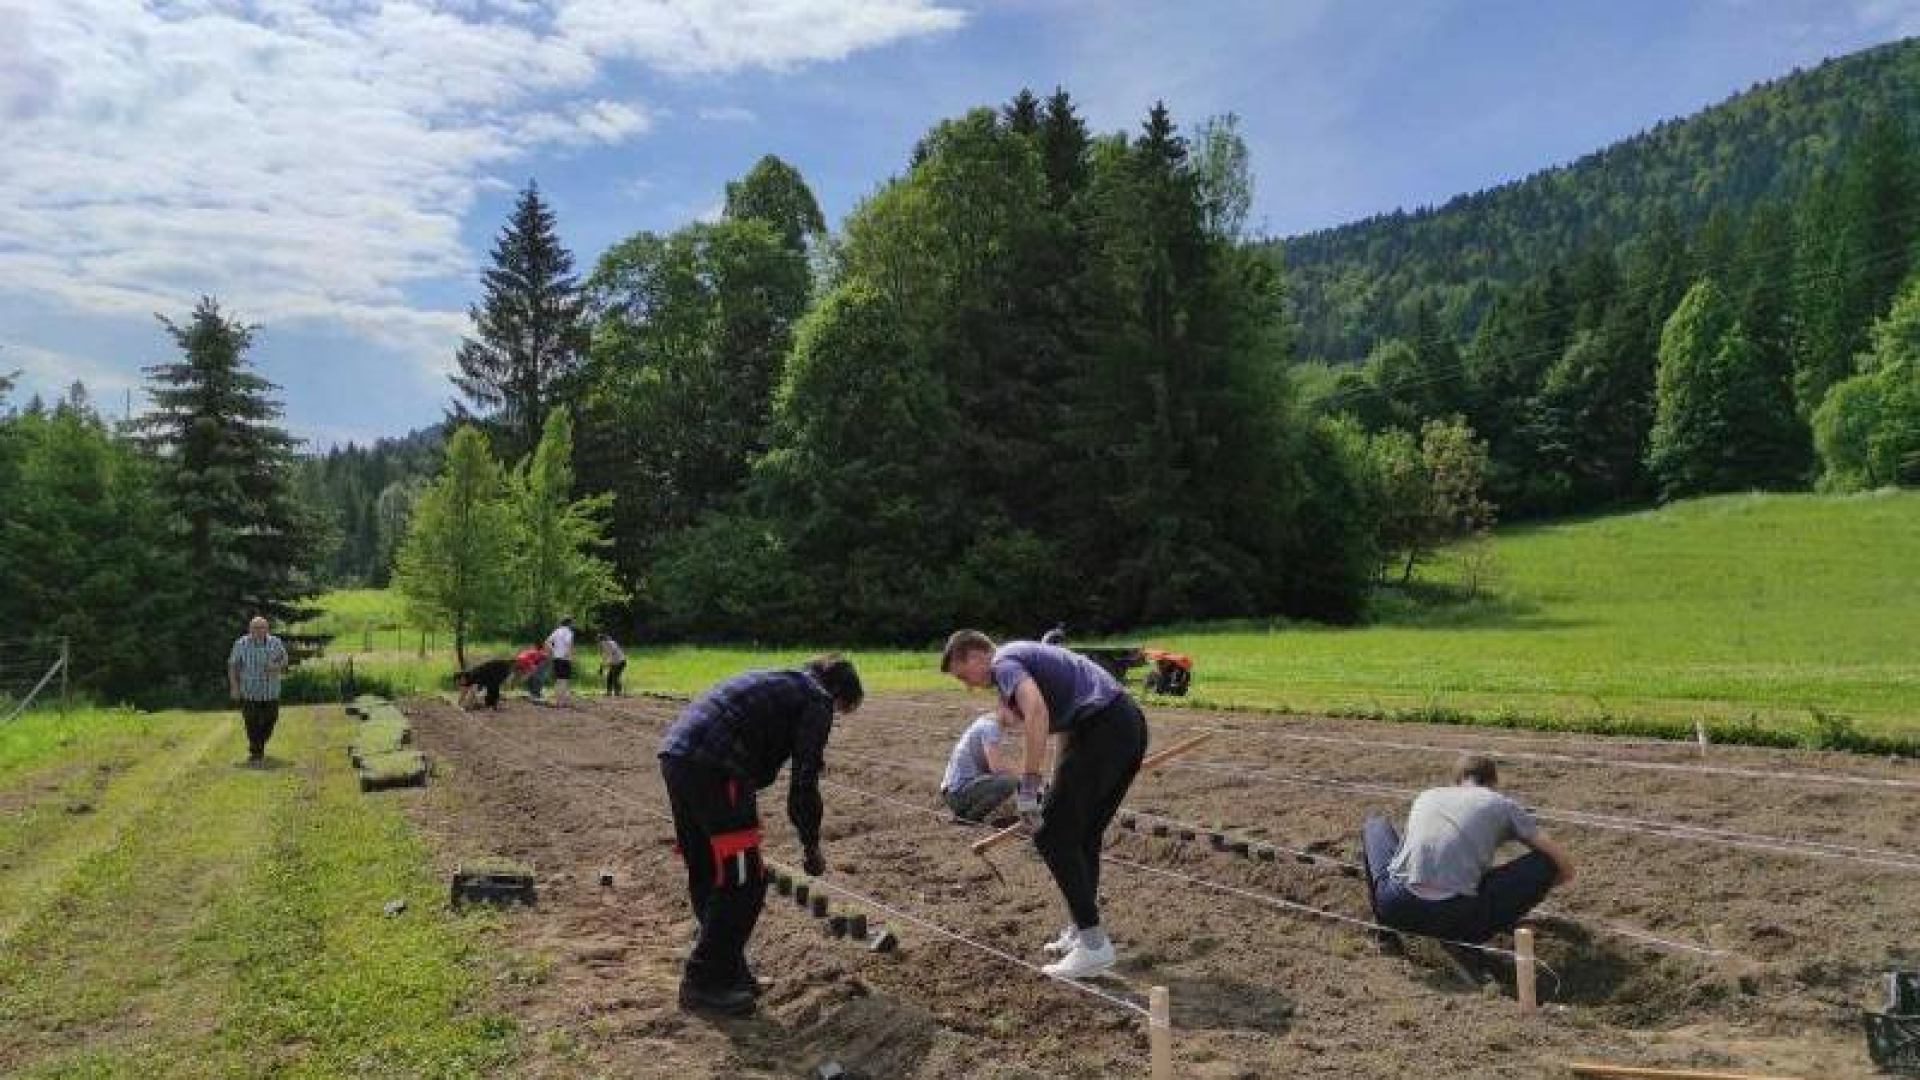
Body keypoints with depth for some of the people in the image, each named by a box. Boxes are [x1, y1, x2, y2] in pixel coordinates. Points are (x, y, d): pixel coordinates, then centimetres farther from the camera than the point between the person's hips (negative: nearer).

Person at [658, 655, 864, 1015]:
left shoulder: (776, 682, 31)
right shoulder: (816, 701, 5)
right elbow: (804, 783, 0)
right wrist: (811, 847, 14)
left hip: (674, 752, 10)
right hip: (713, 766, -10)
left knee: (706, 874, 18)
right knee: (743, 881, 0)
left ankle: (725, 968, 29)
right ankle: (704, 983, 6)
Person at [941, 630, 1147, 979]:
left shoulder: (1004, 662, -2)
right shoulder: (1025, 655, 27)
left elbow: (1037, 710, -23)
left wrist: (1029, 782, -20)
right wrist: (1060, 788, 46)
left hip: (1102, 726, -10)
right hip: (1131, 723, 10)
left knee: (1053, 836, -3)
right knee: (1084, 835, 20)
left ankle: (1094, 945, -1)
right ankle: (1082, 929, 29)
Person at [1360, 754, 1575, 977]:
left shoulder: (1426, 795, 26)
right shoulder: (1502, 804, 17)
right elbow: (1565, 868, 16)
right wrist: (1527, 891, 36)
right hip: (1456, 916, -4)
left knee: (1375, 823, 33)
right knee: (1546, 862, 16)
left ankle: (1385, 926, 18)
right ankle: (1468, 940, 1)